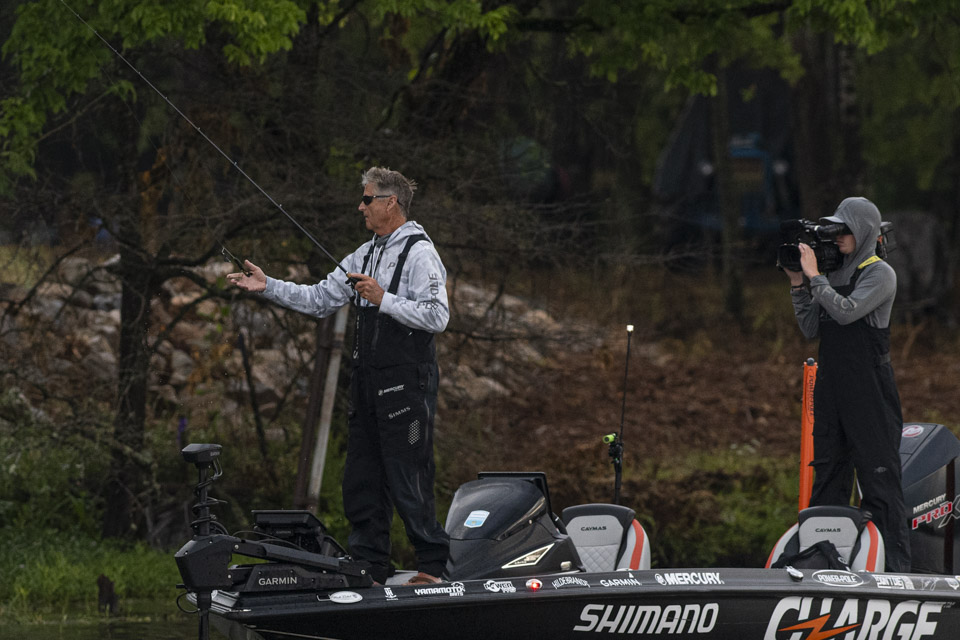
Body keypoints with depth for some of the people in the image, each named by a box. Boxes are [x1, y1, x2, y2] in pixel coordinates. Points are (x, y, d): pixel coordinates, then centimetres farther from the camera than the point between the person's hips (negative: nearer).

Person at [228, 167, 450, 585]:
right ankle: (369, 568, 15)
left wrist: (383, 300, -21)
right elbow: (319, 300, 19)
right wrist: (267, 287, 11)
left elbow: (437, 316, -19)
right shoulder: (366, 255, 18)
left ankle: (432, 565, 0)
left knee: (407, 480, -8)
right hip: (368, 379, 9)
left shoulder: (419, 253, -9)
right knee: (361, 479, 9)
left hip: (406, 382, -9)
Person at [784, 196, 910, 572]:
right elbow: (811, 329, 13)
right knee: (828, 472, 9)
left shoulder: (880, 274, -6)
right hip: (832, 386, 7)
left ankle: (894, 565, -7)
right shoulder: (836, 275, 14)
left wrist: (814, 276, -14)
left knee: (878, 472, -8)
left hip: (870, 390, -7)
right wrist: (798, 285, 4)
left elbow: (847, 311, -20)